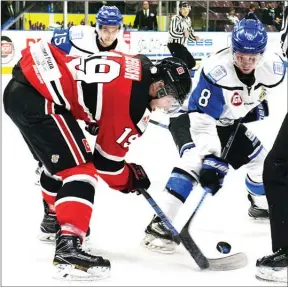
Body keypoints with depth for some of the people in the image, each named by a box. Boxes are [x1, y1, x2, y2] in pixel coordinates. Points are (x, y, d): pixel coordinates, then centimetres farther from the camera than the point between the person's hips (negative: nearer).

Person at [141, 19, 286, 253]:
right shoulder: (215, 71, -39)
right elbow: (202, 121, -40)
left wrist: (258, 104, 14)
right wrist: (209, 161, -46)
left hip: (227, 123, 7)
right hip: (192, 117, -7)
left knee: (260, 160, 15)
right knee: (196, 162, -31)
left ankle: (261, 206, 46)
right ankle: (159, 225, -35)